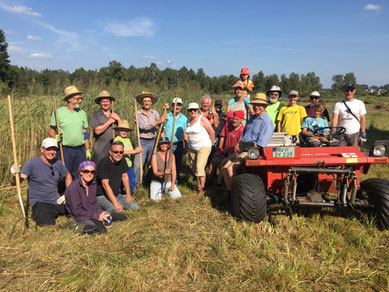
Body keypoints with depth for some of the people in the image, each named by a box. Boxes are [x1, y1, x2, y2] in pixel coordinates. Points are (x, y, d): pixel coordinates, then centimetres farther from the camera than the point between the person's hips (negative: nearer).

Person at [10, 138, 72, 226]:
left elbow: (67, 176, 20)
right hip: (39, 202, -5)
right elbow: (13, 183, -19)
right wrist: (15, 175, -42)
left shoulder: (58, 163, 0)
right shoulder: (32, 163, -15)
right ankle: (37, 214, 6)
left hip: (56, 200, 5)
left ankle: (54, 212, 20)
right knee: (47, 223, -29)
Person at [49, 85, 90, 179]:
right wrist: (55, 137, -20)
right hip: (64, 150, -3)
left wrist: (87, 150, 11)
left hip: (80, 150, 4)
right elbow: (51, 131, 2)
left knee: (79, 176, 7)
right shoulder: (58, 112, -1)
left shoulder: (82, 113, 12)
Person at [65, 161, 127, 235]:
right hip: (79, 217, -7)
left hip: (92, 213, 7)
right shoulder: (73, 188, -18)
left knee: (122, 217, 0)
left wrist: (101, 212, -4)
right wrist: (96, 216, -18)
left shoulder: (93, 184, 6)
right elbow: (76, 211, -18)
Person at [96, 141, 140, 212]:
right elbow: (105, 184, -24)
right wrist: (115, 203, -29)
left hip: (117, 195, 7)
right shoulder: (104, 163, -20)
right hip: (102, 196, -7)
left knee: (136, 207, -8)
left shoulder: (122, 161, 3)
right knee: (117, 211, -31)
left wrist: (128, 194, 9)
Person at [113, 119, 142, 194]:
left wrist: (137, 150, -14)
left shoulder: (128, 140, 14)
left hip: (129, 165, 7)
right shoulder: (117, 139, -10)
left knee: (132, 183, 9)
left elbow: (131, 151, 9)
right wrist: (135, 151, -23)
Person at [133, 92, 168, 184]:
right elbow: (143, 126, -17)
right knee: (137, 165, -7)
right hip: (142, 142, -4)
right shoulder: (138, 114, -4)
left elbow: (162, 123, -3)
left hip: (153, 141, 4)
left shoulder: (154, 112, 9)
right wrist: (157, 122, -23)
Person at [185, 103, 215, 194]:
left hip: (204, 147, -7)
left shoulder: (202, 119, -11)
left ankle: (202, 188, -3)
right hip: (192, 148, 7)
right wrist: (189, 143, 16)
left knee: (200, 168, -14)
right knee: (194, 168, 10)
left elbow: (212, 132, -10)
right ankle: (199, 186, 23)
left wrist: (211, 144, -2)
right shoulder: (188, 120, 10)